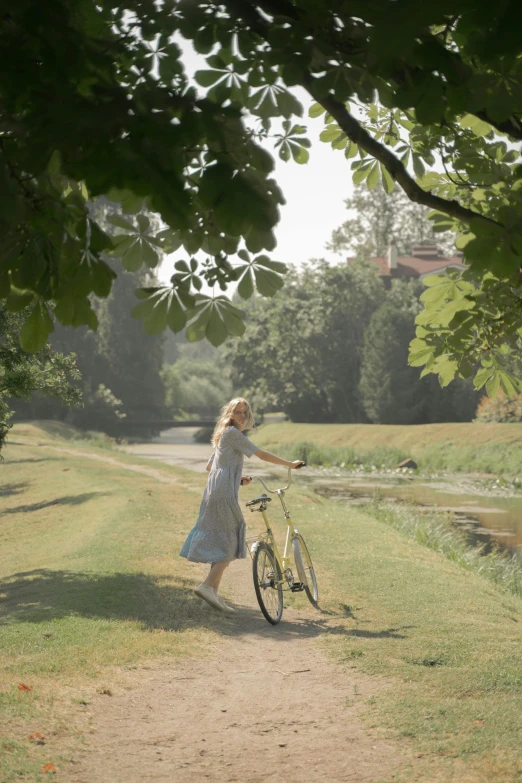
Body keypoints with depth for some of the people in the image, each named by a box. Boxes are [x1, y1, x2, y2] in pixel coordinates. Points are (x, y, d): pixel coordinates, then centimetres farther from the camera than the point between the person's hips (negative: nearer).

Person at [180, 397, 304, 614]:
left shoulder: (225, 434, 23)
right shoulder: (232, 433, -7)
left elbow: (210, 466, 27)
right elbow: (262, 455, -10)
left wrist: (237, 478, 25)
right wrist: (290, 464, -2)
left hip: (214, 492, 10)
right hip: (224, 493, -10)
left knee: (221, 542, 10)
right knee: (231, 541, -10)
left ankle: (213, 593, 11)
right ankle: (207, 586, -19)